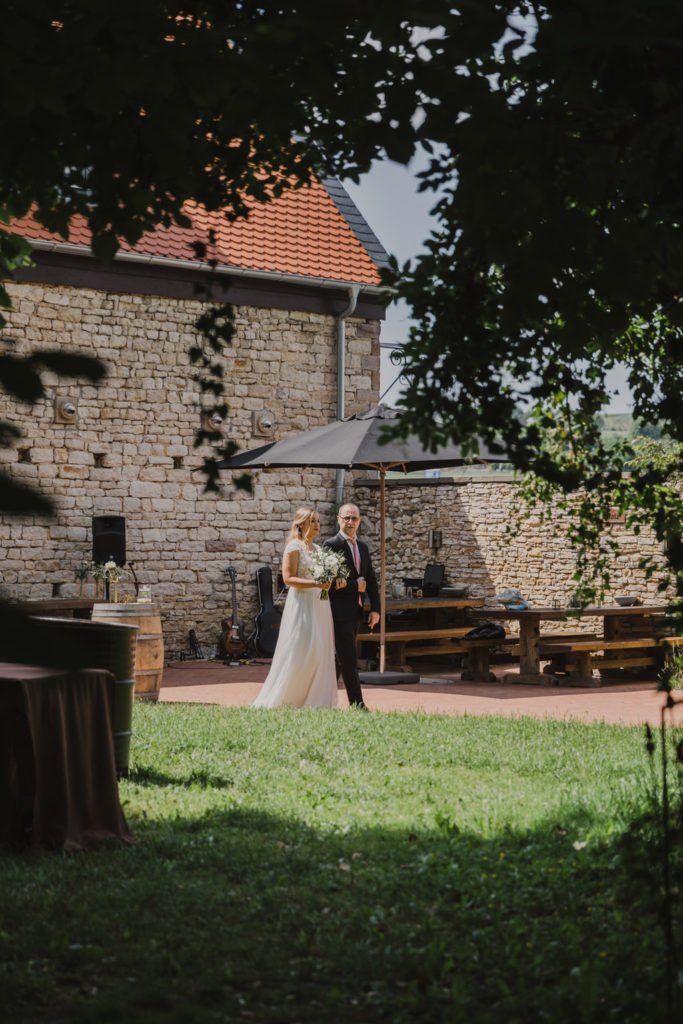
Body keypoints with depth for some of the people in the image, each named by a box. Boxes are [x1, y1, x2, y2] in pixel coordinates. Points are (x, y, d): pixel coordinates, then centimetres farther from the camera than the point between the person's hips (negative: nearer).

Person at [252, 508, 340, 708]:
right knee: (300, 653, -10)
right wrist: (315, 584, -23)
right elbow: (288, 579, -14)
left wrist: (331, 582, 4)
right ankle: (275, 701, 0)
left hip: (320, 606, 8)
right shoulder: (294, 547, -7)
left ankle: (315, 703, 7)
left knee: (321, 653, 4)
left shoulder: (318, 548, 16)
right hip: (302, 605, -8)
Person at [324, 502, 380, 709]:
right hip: (339, 611, -7)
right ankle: (357, 703, -7)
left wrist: (375, 608, 6)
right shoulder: (331, 545, -9)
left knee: (341, 658, 11)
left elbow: (371, 579, 14)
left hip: (355, 611, 7)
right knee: (349, 659, -7)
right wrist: (355, 586, -12)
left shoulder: (362, 546, 14)